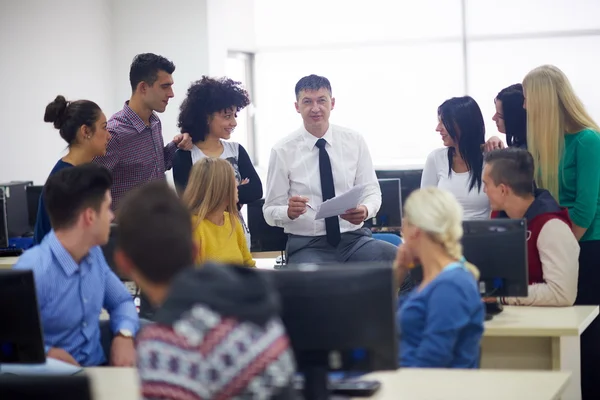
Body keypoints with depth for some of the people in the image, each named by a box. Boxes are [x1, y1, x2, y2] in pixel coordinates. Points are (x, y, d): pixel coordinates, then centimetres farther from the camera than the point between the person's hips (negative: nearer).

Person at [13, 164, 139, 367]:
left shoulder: (93, 253, 4)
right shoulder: (33, 272, -23)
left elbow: (121, 301, 17)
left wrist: (124, 335, -2)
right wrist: (50, 353, -32)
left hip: (100, 366, 8)